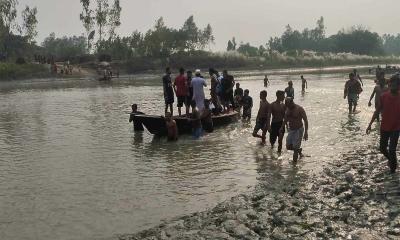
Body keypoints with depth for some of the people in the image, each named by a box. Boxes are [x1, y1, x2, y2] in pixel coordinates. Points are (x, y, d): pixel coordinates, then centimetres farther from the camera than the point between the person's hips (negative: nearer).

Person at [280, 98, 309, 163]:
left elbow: (305, 120, -18)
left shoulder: (299, 109, -18)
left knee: (295, 147, -10)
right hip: (291, 130, 6)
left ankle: (294, 162, 3)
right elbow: (286, 119, 16)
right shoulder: (287, 109, 0)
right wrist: (282, 127, 5)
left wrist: (306, 132, -24)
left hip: (299, 130, -6)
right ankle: (299, 150, 34)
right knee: (288, 147, 5)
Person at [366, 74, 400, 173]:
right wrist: (370, 124, 0)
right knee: (382, 148, 13)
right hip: (384, 127, 3)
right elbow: (378, 111, 2)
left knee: (392, 150, -7)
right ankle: (391, 160, 43)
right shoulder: (384, 96, -6)